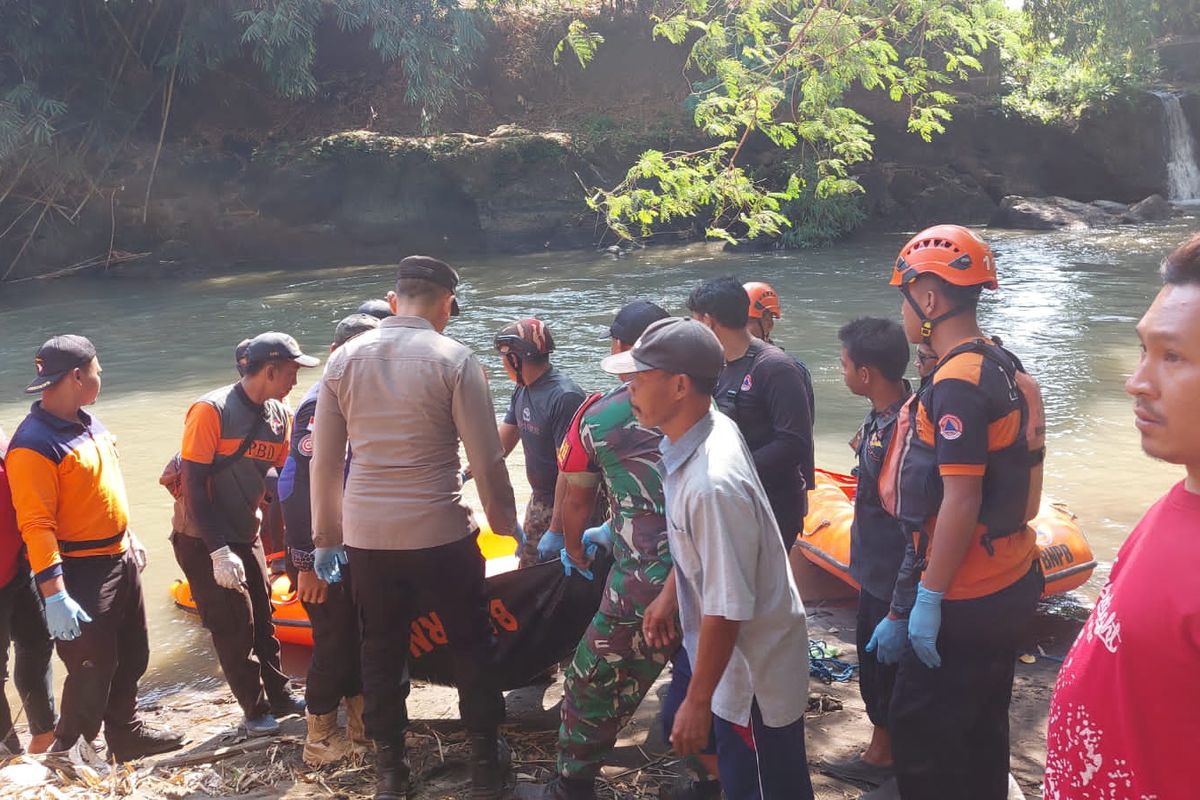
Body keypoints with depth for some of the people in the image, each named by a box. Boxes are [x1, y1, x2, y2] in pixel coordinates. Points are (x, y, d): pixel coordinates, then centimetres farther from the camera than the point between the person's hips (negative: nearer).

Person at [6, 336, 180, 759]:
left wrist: (130, 539, 23)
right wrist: (55, 596, -29)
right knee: (92, 669, 0)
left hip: (121, 559, 9)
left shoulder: (88, 423, 6)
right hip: (81, 573, -9)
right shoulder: (35, 445, -23)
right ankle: (66, 754, 18)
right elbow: (36, 526, -26)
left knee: (131, 657, 20)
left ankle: (126, 732, 37)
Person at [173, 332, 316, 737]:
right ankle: (256, 710, 15)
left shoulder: (280, 415, -1)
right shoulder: (212, 410, -21)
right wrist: (219, 551, -25)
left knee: (262, 617, 15)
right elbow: (194, 484, -23)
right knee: (234, 625, 0)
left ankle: (278, 696, 29)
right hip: (204, 540, -7)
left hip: (246, 534, 7)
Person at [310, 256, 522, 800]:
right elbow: (487, 461, -10)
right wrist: (506, 526, 3)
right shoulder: (455, 361, -10)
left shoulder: (345, 358, 1)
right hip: (441, 533, -3)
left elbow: (324, 461, 4)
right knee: (471, 647, 14)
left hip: (367, 536, 3)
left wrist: (326, 537, 13)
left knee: (381, 652, 16)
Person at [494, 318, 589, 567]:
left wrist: (556, 533, -26)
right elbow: (501, 444, 12)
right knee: (528, 568, 17)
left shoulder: (565, 397, -25)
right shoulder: (522, 390, 3)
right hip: (539, 499, 9)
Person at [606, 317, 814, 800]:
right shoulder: (702, 433, -7)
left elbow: (728, 610, -29)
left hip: (755, 676, -8)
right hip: (737, 662, 8)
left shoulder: (713, 484, -35)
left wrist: (697, 701, -19)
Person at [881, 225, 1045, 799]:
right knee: (981, 730, 21)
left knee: (921, 734, 2)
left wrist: (926, 600, -19)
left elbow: (961, 500, -25)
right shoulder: (1003, 366, 9)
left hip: (964, 601, -9)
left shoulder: (956, 382, -21)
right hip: (1009, 585, 10)